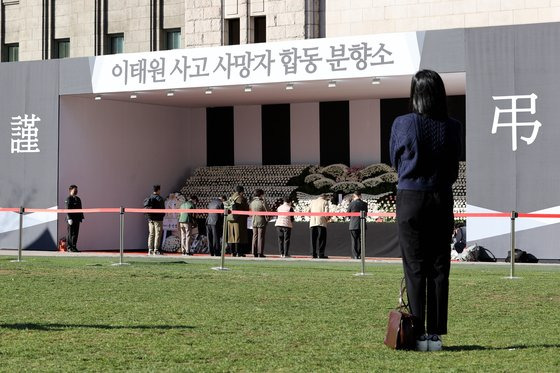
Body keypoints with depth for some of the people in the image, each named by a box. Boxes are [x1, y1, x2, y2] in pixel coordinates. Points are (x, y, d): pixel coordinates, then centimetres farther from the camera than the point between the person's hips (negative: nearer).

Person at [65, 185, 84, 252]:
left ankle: (74, 247, 12)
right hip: (71, 219, -7)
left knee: (76, 233, 7)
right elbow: (68, 209, -13)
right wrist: (69, 218, -20)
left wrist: (81, 217, 13)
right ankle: (70, 247, 0)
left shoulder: (78, 199, 17)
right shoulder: (68, 199, -6)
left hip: (77, 219, 7)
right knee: (71, 233, -4)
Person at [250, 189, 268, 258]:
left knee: (254, 237, 9)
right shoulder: (262, 202, -13)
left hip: (254, 222, 5)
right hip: (261, 222, -5)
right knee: (261, 237, -2)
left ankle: (254, 253, 9)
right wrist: (267, 219, 5)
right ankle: (260, 253, -4)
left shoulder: (252, 202, 4)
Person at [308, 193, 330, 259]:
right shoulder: (325, 202, 4)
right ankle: (321, 254, -8)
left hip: (312, 222, 5)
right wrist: (327, 219, 10)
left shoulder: (313, 201, 19)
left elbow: (309, 211, 12)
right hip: (321, 222, -5)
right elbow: (326, 212, -6)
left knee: (313, 239, 7)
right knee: (321, 238, -3)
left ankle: (313, 254, 6)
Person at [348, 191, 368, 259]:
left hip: (353, 225, -3)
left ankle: (355, 255, 0)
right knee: (361, 240, 9)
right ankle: (360, 255, 9)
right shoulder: (364, 204, 0)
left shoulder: (352, 204, -9)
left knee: (354, 240, 3)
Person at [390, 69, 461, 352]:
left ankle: (418, 334, 0)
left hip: (410, 199, -2)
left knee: (415, 268, 2)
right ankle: (435, 334, 7)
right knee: (439, 268, 6)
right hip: (442, 200, 2)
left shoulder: (402, 124, -9)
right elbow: (454, 169, 8)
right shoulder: (452, 128, -2)